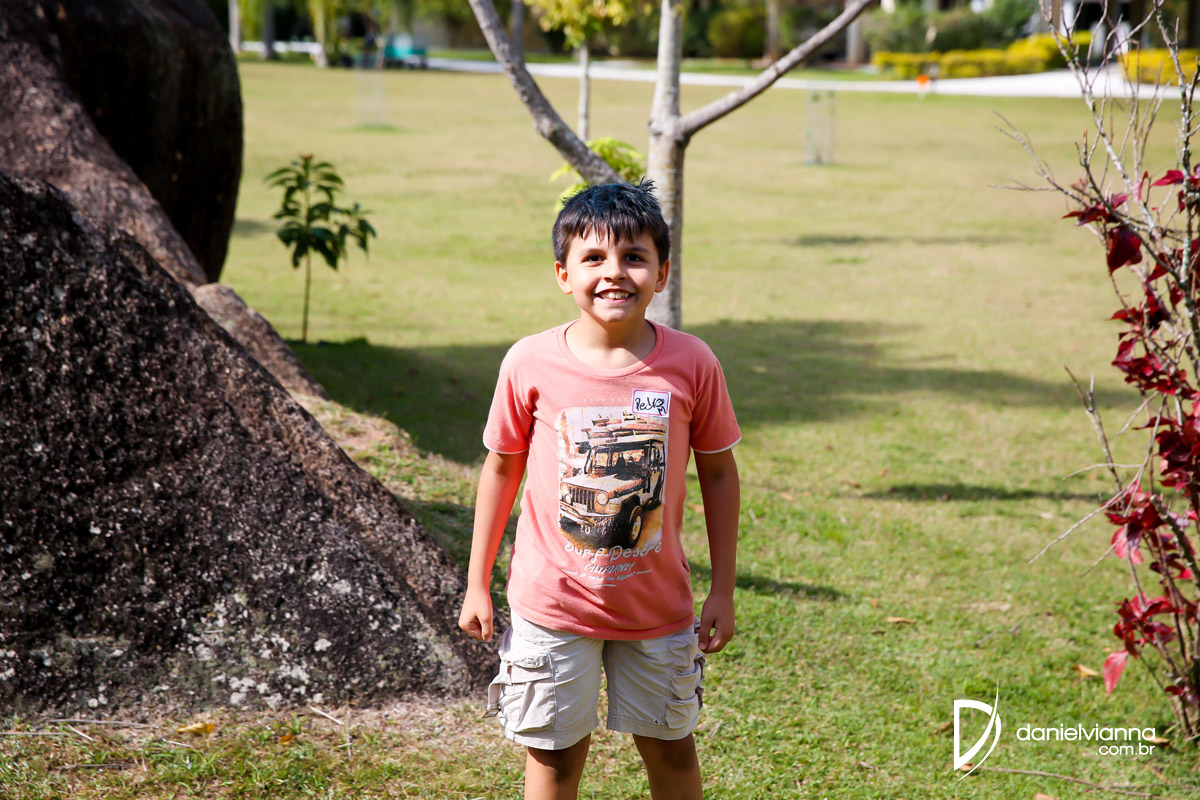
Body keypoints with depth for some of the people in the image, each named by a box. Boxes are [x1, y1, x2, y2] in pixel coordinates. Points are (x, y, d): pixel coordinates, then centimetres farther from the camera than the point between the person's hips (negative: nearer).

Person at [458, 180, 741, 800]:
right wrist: (477, 583, 5)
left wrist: (723, 591, 1)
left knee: (670, 748, 15)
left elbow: (718, 472, 0)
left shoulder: (690, 363, -11)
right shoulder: (530, 364, -12)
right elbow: (501, 469, 1)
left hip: (658, 603, 1)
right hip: (553, 602, -1)